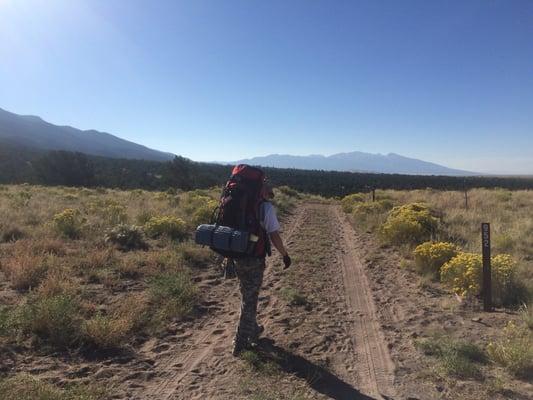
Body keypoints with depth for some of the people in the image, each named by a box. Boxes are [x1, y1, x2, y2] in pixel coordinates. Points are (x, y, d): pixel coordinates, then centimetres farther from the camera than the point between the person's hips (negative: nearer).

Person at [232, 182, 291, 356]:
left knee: (247, 296, 23)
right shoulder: (266, 207, -11)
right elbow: (274, 236, -16)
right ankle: (241, 342, 14)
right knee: (249, 300, 7)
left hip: (237, 258, 6)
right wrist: (285, 255, -3)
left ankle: (253, 330, 40)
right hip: (255, 260, -6)